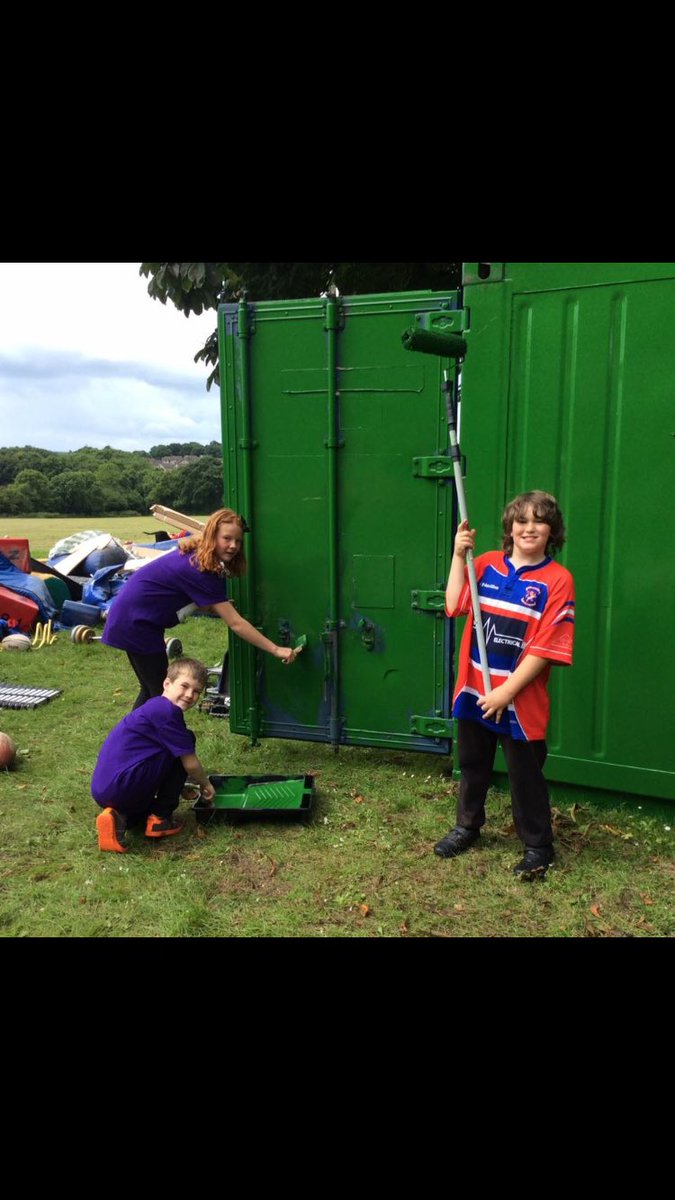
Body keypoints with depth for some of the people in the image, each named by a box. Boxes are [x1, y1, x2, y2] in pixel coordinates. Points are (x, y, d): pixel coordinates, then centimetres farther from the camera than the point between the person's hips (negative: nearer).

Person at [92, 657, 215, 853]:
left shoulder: (154, 708, 17)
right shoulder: (167, 711, -13)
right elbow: (190, 764, -7)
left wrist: (180, 787, 35)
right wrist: (206, 784, 12)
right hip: (122, 787, -10)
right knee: (183, 748, -2)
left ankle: (118, 817, 8)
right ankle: (160, 819, 4)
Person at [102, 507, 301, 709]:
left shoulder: (194, 554, 3)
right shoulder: (200, 570, -25)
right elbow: (235, 623, -24)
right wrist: (276, 650, -23)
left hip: (134, 616, 9)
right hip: (135, 622, -9)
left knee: (151, 690, 16)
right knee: (161, 694, -3)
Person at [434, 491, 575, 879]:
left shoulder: (557, 579, -11)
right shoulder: (487, 564, 3)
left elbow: (546, 647, -15)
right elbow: (455, 606, -7)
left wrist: (507, 691, -18)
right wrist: (459, 555, -10)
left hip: (520, 699, -4)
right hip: (474, 691, 4)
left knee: (526, 774, 9)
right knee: (473, 763, 20)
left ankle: (538, 846, 29)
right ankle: (468, 826, 42)